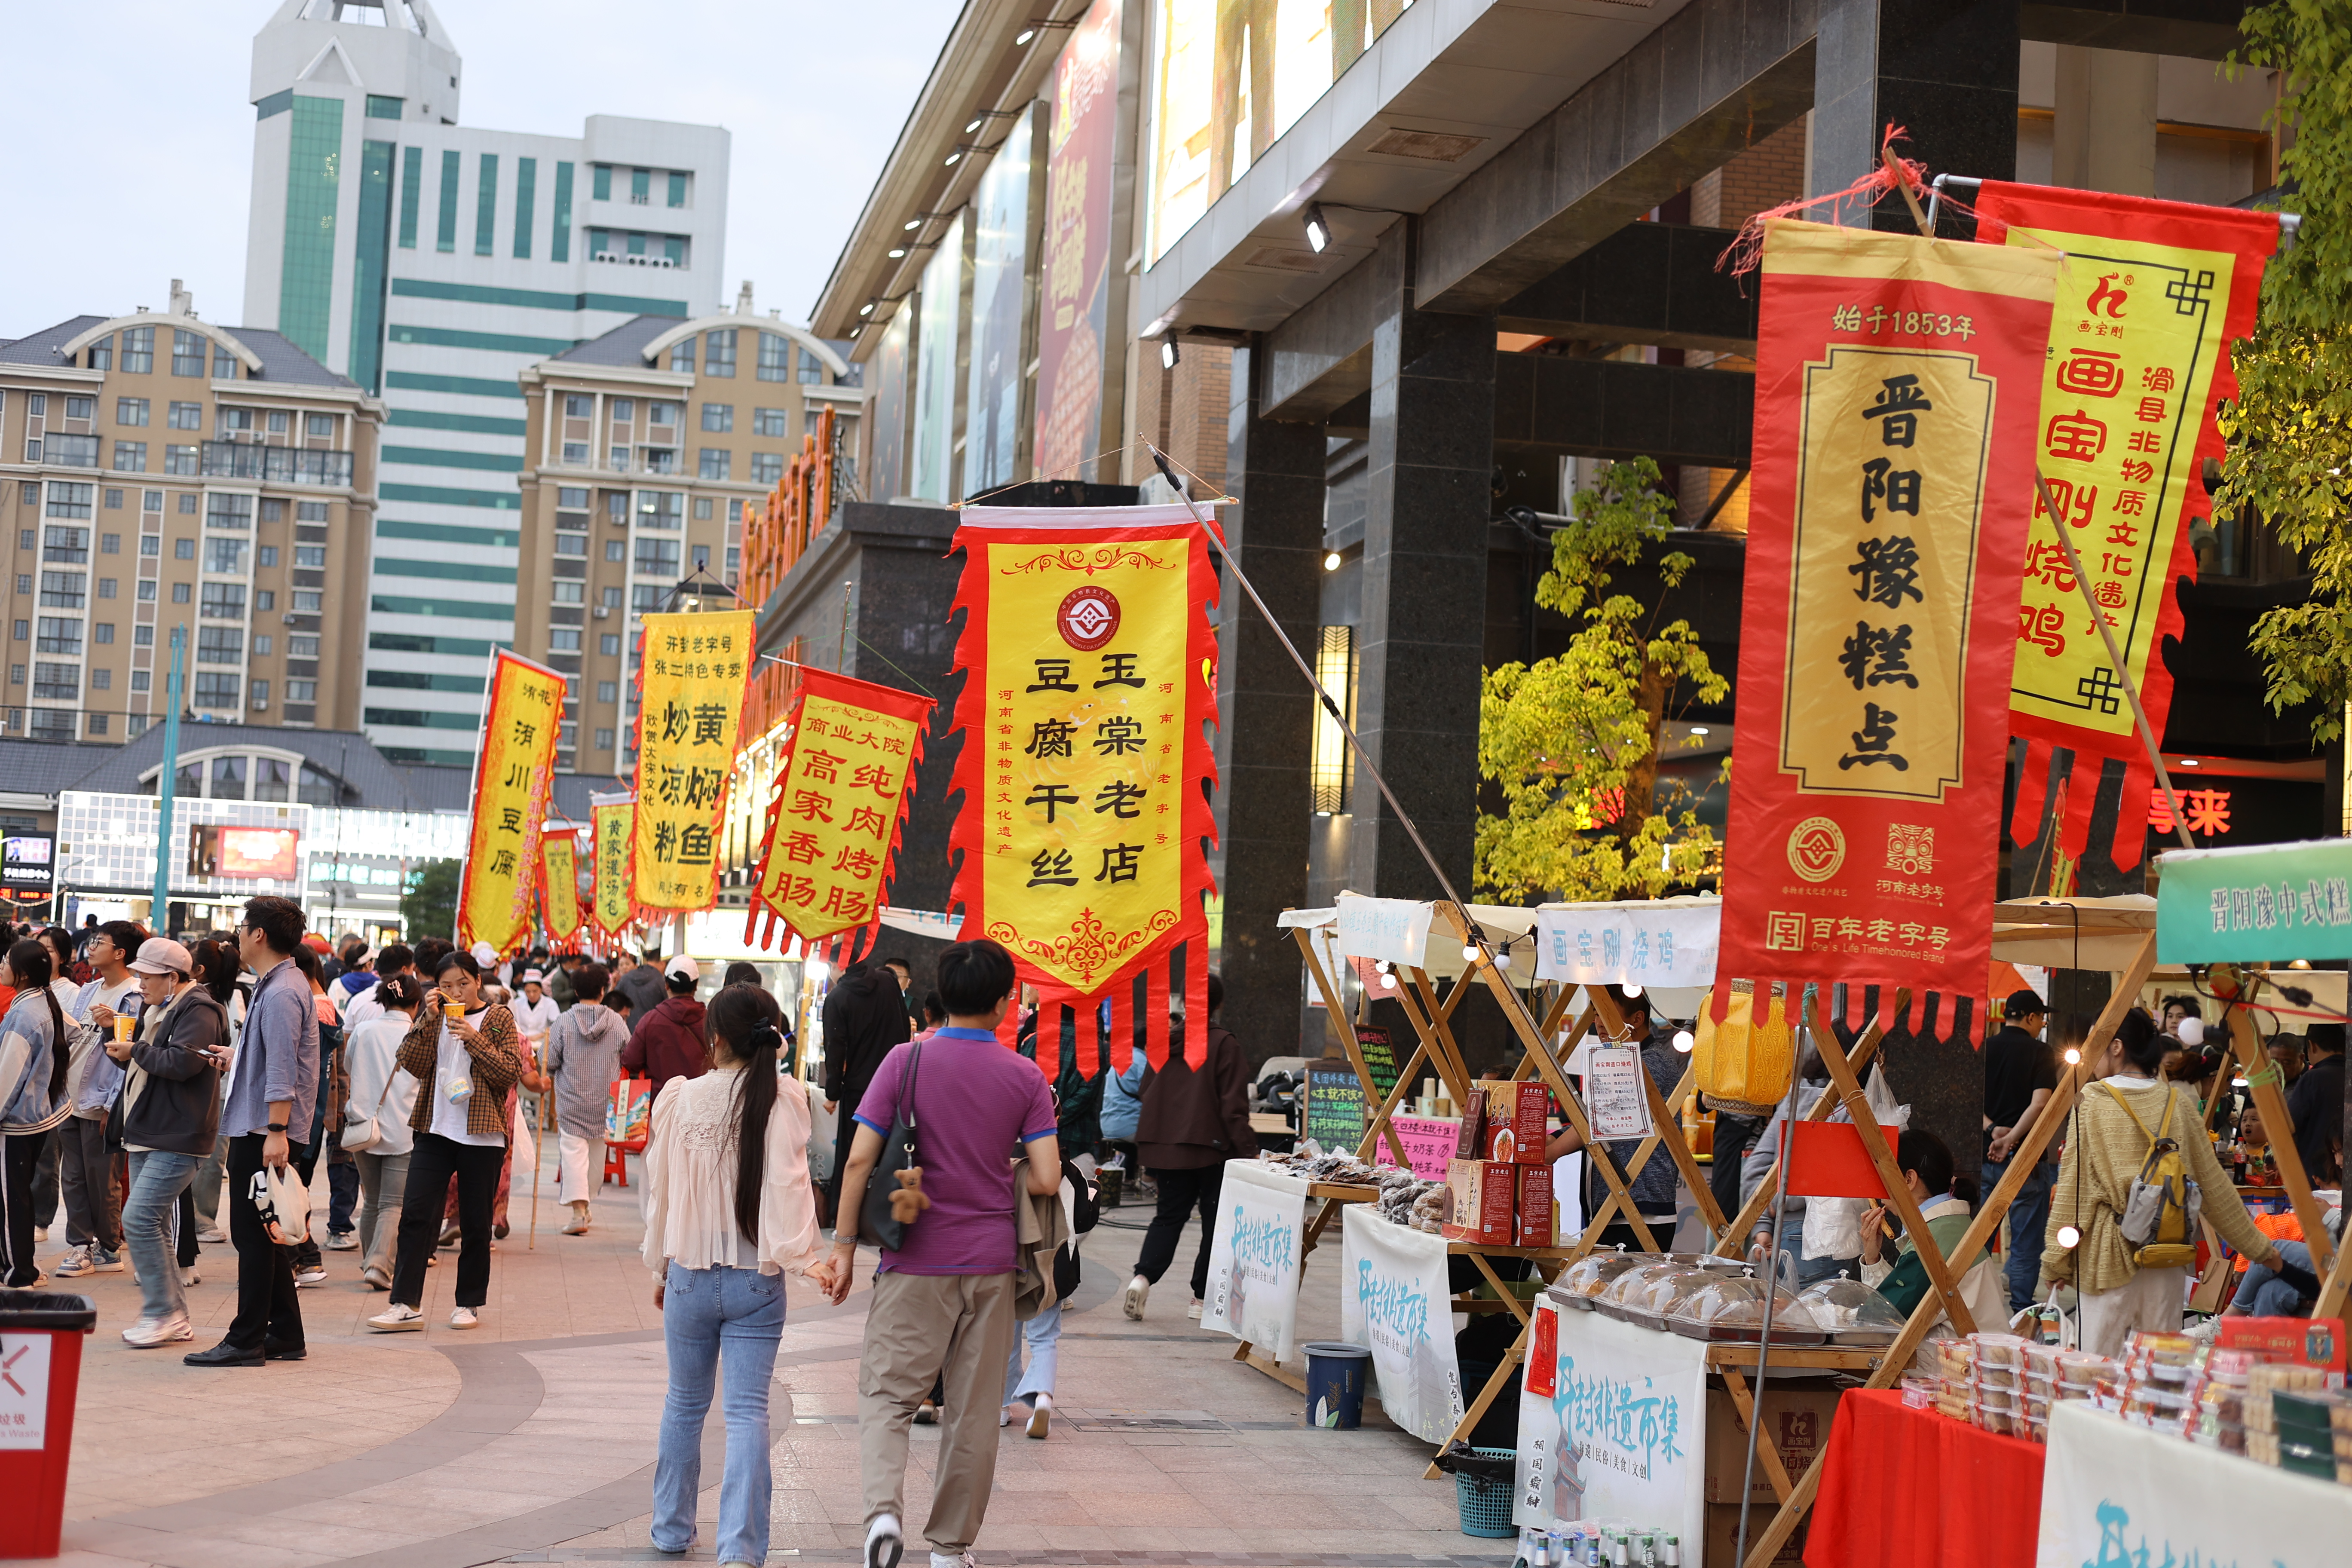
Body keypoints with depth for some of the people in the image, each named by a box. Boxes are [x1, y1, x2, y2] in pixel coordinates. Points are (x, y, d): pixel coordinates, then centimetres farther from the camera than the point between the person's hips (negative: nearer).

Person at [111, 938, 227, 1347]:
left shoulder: (198, 1011, -13)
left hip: (177, 1141, -11)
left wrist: (136, 1051, -13)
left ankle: (162, 1314, -10)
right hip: (148, 1137, 11)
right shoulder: (156, 1009, 19)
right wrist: (113, 1031, 8)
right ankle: (175, 1318, 17)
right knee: (154, 1227, 11)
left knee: (139, 1219, -17)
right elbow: (140, 1062, 25)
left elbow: (183, 1061, -26)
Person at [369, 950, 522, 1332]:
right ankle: (406, 1304, -4)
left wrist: (474, 1039, -15)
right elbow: (414, 1064, -2)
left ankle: (469, 1303, 16)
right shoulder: (434, 1017, 10)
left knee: (475, 1224, 5)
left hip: (481, 1137, -2)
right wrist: (428, 1019, -10)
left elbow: (511, 1072, -7)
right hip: (434, 1131, 2)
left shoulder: (499, 1019, 2)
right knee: (415, 1214, -5)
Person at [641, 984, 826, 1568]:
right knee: (747, 1412, -2)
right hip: (755, 1283, -2)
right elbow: (786, 1189, -20)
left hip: (689, 1276, 2)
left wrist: (660, 1266, 17)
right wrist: (808, 1256, -21)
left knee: (684, 1404, 19)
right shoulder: (782, 1108, -9)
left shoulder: (680, 1099, -1)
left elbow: (659, 1188, 7)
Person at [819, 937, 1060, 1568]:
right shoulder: (1026, 1078, -2)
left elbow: (859, 1161, -8)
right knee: (973, 1409, 10)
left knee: (887, 1394, 4)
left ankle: (883, 1511, -19)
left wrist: (845, 1245, 1)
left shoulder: (906, 1061, -5)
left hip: (918, 1261, -1)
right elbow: (1047, 1180, -7)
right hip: (991, 1262, 2)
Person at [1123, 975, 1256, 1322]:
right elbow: (1234, 1107, -12)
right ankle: (1203, 1297, 10)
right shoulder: (1224, 1045, -9)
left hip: (1165, 1147, 5)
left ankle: (1143, 1277, -9)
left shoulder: (1166, 1040, 7)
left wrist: (1148, 1158, 21)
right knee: (1215, 1219, 9)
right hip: (1211, 1150, -5)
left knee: (1169, 1215, 14)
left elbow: (1150, 1098, 13)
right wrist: (1248, 1153, -7)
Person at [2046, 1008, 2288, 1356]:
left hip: (2108, 1253, -4)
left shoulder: (2092, 1104, -5)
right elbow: (2215, 1187, 9)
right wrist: (2258, 1246, 18)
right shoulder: (2178, 1104, 6)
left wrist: (2055, 1257, -2)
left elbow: (2072, 1186, -6)